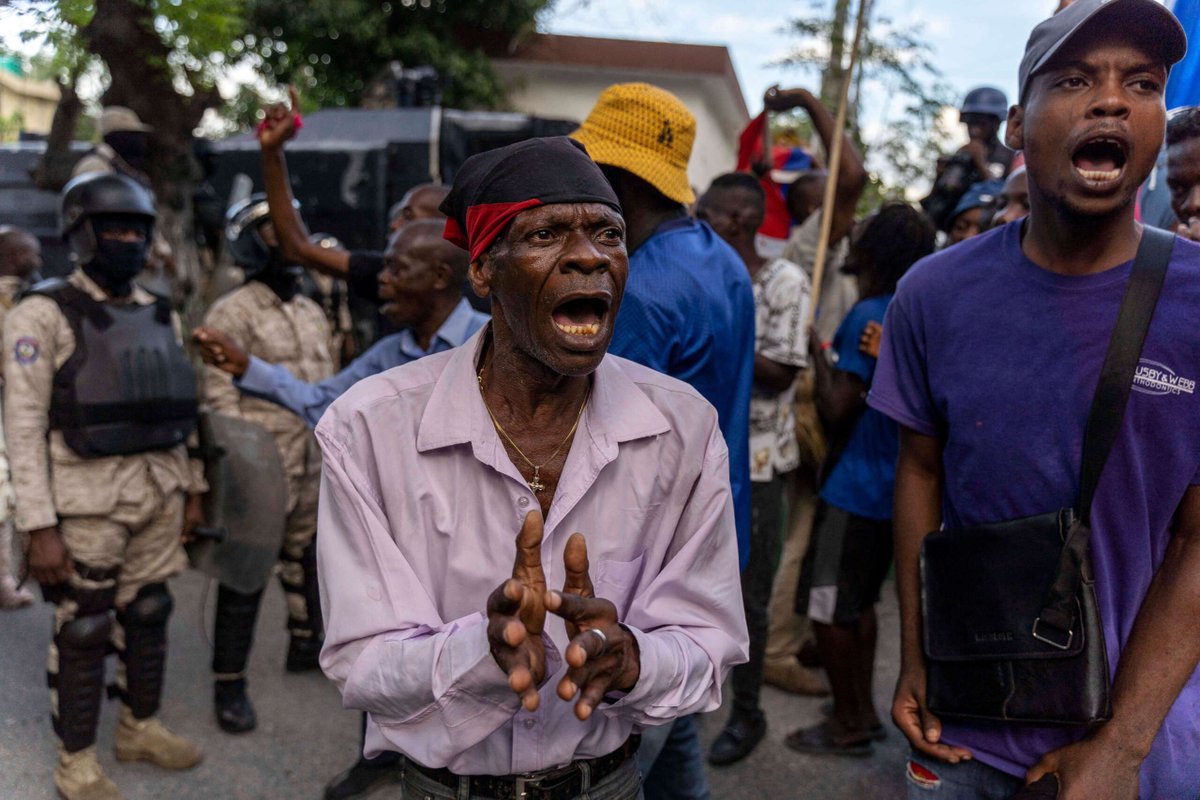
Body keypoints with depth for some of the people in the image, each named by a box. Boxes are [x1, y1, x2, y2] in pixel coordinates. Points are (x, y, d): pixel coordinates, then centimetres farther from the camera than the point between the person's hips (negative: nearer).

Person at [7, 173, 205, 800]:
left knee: (147, 616, 15)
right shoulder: (44, 314, -9)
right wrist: (40, 527, -16)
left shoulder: (160, 315, 10)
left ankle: (140, 729, 32)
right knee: (83, 630, 4)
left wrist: (192, 488, 13)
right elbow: (24, 426, -12)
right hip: (88, 498, -6)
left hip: (159, 493, 6)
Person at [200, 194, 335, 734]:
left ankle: (306, 645, 37)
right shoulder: (232, 313, -9)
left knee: (307, 564, 18)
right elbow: (220, 397, -13)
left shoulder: (312, 313, 15)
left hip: (313, 469, 7)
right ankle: (229, 683, 10)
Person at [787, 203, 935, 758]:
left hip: (853, 487, -9)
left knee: (826, 606, 2)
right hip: (894, 486, 9)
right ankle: (863, 710, 29)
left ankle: (849, 724, 12)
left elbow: (839, 410, -20)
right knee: (859, 601, 20)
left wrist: (819, 357, -6)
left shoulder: (868, 317, -18)